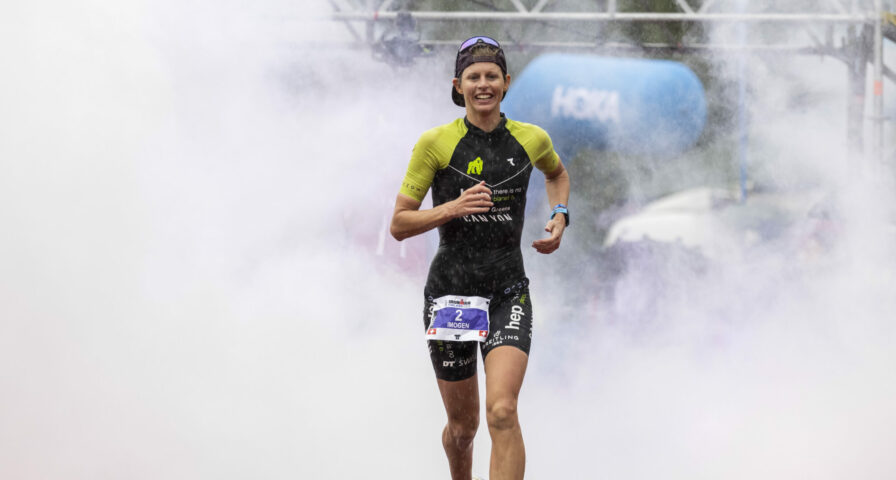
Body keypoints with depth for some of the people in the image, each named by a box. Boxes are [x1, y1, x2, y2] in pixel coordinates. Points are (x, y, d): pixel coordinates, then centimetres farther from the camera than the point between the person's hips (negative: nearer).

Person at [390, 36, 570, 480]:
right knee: (463, 426, 11)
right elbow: (399, 225, -5)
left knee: (502, 413, -21)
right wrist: (453, 207, -20)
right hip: (449, 290, 0)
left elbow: (557, 173, 27)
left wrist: (560, 216, 8)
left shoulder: (532, 140, 1)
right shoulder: (436, 143, -6)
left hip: (508, 292, 0)